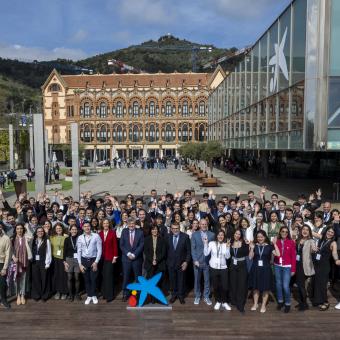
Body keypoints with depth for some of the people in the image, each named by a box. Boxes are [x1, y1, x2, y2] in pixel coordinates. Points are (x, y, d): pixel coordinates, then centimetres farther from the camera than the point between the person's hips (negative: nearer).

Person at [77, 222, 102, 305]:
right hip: (84, 260, 2)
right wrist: (80, 264, -1)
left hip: (93, 260, -2)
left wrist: (96, 262, -10)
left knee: (93, 279, 4)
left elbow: (99, 250, -7)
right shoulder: (80, 238, 1)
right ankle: (89, 296, 25)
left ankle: (94, 296, 23)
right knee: (86, 279, 10)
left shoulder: (96, 236, -8)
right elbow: (78, 251, 3)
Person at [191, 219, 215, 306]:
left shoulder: (212, 234, 2)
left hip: (208, 261, 0)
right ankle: (197, 296, 26)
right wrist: (195, 260, -10)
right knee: (197, 280, 10)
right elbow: (193, 248, -2)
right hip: (197, 261, 0)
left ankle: (206, 297, 22)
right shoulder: (194, 234, 1)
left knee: (207, 280, 7)